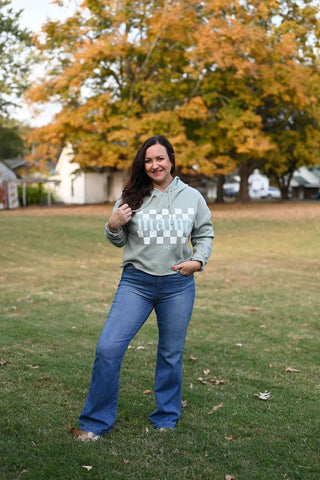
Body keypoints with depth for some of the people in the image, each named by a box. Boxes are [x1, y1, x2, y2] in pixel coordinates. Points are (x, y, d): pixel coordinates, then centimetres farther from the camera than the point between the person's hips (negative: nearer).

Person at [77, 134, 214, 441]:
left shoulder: (192, 197, 2)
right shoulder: (132, 197, 1)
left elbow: (204, 234, 12)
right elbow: (119, 241, 9)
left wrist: (198, 260, -5)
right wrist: (113, 226, -12)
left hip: (178, 286, 1)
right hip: (136, 282, 0)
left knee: (171, 355, 13)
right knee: (108, 348, -9)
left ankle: (166, 419, 33)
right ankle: (96, 422, 8)